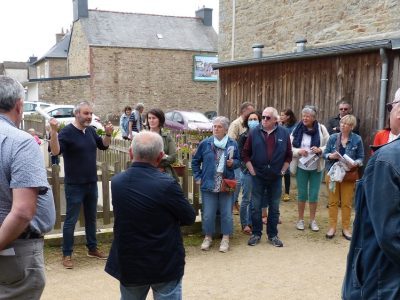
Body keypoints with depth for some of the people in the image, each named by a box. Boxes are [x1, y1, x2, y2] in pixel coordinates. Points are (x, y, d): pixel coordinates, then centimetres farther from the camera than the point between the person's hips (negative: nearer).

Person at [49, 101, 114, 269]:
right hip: (74, 185, -7)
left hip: (92, 183, 7)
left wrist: (108, 134, -2)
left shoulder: (90, 130, 6)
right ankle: (67, 254, 13)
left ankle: (92, 248, 31)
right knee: (71, 220, 2)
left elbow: (103, 146, 17)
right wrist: (53, 131, -41)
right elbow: (55, 151, -27)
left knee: (91, 218, 17)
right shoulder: (66, 132, -15)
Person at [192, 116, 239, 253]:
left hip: (226, 185, 0)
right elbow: (195, 161, 9)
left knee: (226, 213, 5)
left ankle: (225, 238, 21)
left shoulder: (233, 144, 1)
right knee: (208, 213, 5)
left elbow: (237, 161, 12)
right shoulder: (205, 143, 0)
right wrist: (198, 177, 4)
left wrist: (233, 163, -11)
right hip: (208, 185, 0)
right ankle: (208, 237, 23)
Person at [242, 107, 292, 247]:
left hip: (276, 177, 1)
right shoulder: (254, 132, -3)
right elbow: (245, 153, 1)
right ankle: (256, 234, 19)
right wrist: (252, 170, -4)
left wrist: (282, 171, 0)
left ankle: (273, 235, 22)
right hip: (258, 176, -1)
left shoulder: (284, 133, 0)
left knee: (274, 208, 10)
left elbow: (288, 155, 6)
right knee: (256, 207, 5)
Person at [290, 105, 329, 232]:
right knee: (302, 194, 9)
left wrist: (320, 150, -21)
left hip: (316, 167, 0)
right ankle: (300, 219, 24)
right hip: (301, 167, 0)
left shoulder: (321, 129, -6)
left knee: (314, 194, 7)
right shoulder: (298, 129, -5)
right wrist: (298, 151, -21)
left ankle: (312, 220, 23)